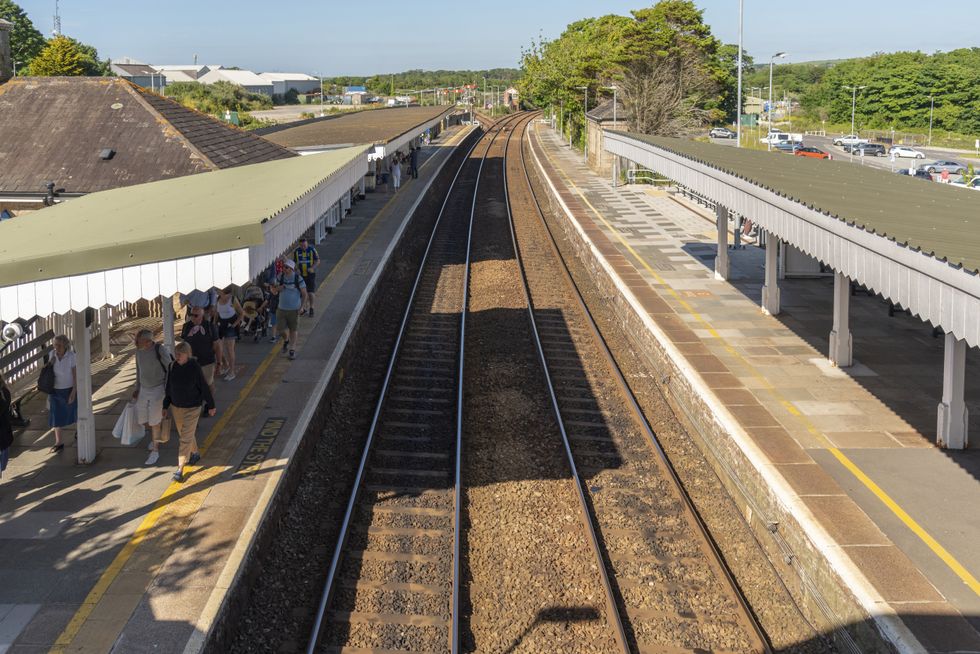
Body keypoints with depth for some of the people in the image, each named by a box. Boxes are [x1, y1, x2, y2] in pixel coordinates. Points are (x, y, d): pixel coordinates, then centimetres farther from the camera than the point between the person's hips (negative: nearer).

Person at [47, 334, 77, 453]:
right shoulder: (52, 354, -8)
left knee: (73, 412, 19)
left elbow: (75, 375, -15)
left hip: (69, 389, -3)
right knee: (56, 416, 4)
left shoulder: (71, 356, -20)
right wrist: (50, 363, -16)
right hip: (55, 390, 3)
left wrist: (73, 392, -17)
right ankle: (59, 442, 14)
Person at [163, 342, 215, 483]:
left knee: (186, 439, -6)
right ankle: (195, 454, 46)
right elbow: (169, 388, 7)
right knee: (183, 434, 22)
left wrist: (210, 405, -2)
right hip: (176, 407, 6)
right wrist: (165, 406, 12)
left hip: (192, 408, -6)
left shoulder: (194, 368, -18)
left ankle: (180, 469, -4)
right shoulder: (173, 367, -5)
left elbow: (204, 388, -9)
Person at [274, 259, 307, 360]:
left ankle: (292, 350, 19)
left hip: (294, 309, -3)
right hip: (282, 309, 3)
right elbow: (275, 290, 13)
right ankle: (286, 340, 36)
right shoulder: (280, 277, -2)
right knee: (282, 329, 2)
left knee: (293, 330, 7)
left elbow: (304, 294, -4)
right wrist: (279, 288, -10)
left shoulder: (298, 279, -13)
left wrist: (301, 306, -9)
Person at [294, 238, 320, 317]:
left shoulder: (312, 250, -9)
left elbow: (318, 261, -4)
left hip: (310, 274, -2)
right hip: (301, 275, 2)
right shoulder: (297, 251, -2)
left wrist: (312, 268, -20)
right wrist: (297, 269, -12)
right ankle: (304, 309, 19)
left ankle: (311, 309, 15)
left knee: (310, 293, -2)